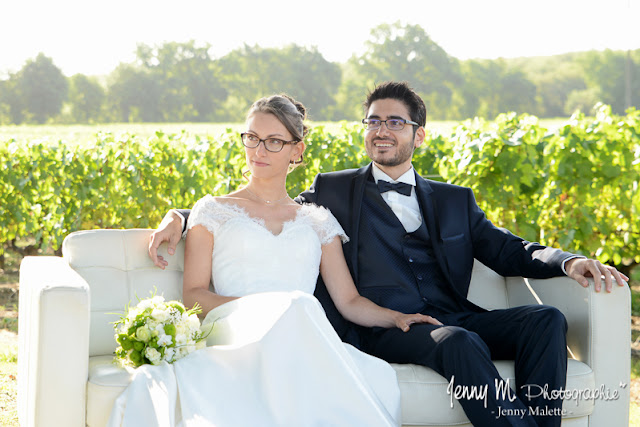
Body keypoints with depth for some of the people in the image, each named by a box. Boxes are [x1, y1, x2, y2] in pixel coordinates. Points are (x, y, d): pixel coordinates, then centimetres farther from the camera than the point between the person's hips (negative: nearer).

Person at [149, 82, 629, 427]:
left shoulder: (454, 201, 24)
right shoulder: (334, 192, 17)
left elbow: (506, 251, 16)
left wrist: (567, 261, -4)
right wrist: (181, 217, 0)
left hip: (455, 319, 4)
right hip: (383, 327, -3)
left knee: (547, 320, -23)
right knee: (460, 344, -35)